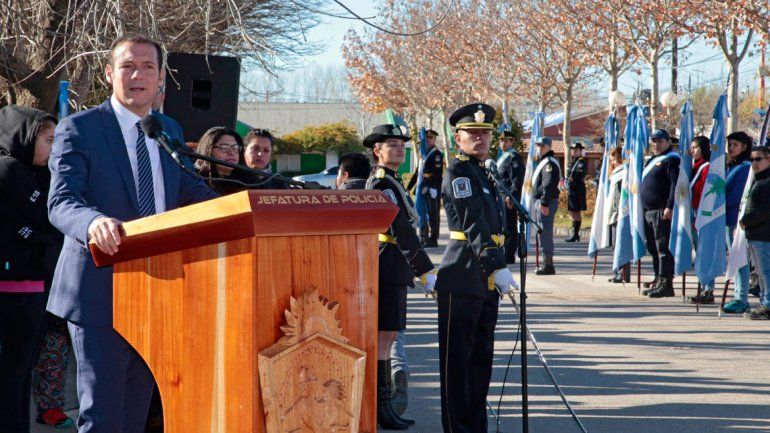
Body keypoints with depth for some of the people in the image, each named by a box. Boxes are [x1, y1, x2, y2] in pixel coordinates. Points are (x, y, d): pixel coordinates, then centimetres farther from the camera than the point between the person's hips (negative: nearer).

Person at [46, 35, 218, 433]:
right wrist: (94, 222, -43)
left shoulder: (170, 131, 12)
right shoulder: (78, 129, -9)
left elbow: (189, 191, 19)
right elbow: (60, 202, -20)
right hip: (99, 292, -6)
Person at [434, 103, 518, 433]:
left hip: (487, 281, 9)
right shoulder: (458, 172, -9)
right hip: (462, 280, -9)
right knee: (458, 360, -3)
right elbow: (472, 223, -19)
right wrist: (498, 267, -25)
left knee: (481, 359, 11)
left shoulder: (483, 173, 18)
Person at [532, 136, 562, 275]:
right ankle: (547, 263, 19)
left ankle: (548, 265, -9)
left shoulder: (550, 162, -13)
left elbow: (548, 184, -21)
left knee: (545, 233, -10)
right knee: (544, 233, 14)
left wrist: (544, 203, -26)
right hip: (540, 201, 11)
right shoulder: (542, 161, 20)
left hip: (546, 202, -11)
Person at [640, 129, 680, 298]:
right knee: (653, 249, 13)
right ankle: (658, 281, 19)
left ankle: (666, 283, -10)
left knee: (663, 248, -10)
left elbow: (675, 184, -17)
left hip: (662, 212, -10)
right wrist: (644, 208, 22)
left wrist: (669, 206, -25)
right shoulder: (652, 160, 22)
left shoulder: (671, 160, -7)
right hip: (648, 211, 10)